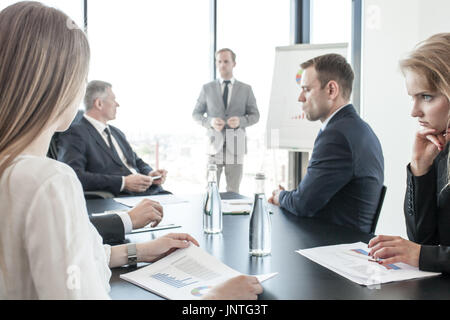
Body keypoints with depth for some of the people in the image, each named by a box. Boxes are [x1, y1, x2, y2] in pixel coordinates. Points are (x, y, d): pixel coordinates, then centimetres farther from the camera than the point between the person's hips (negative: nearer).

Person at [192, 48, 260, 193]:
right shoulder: (207, 88, 7)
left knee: (233, 192, 6)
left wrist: (241, 121, -13)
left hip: (235, 147, 0)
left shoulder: (246, 89, 8)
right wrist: (210, 121, -12)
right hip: (214, 145, 0)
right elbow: (196, 114, 9)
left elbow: (255, 115, 9)